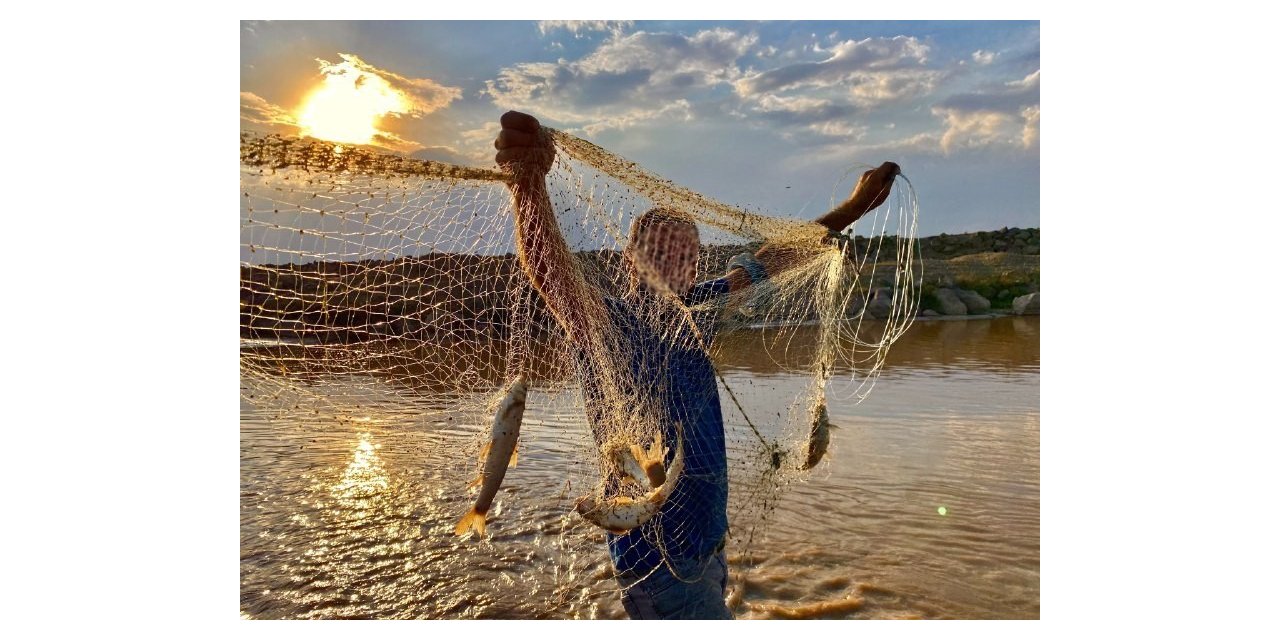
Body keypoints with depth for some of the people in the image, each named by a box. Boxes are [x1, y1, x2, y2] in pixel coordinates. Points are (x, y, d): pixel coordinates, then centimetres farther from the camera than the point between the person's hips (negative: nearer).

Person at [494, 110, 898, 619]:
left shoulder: (692, 315, 3)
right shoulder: (607, 325, -16)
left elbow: (767, 262, 14)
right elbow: (552, 273, -37)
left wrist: (852, 208, 18)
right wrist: (528, 182, -55)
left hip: (706, 541, 8)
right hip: (658, 557, -7)